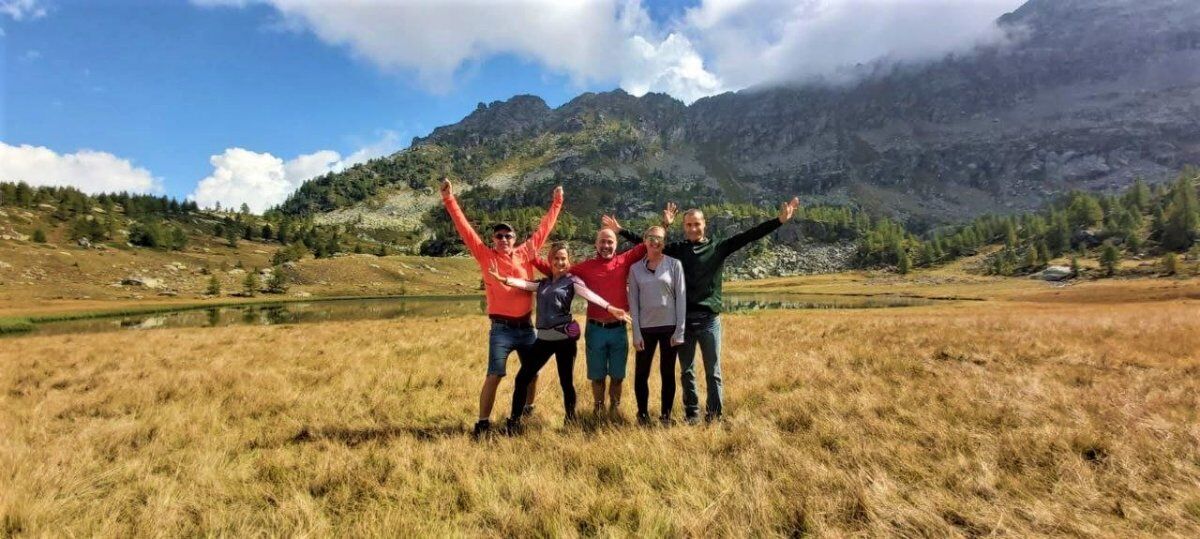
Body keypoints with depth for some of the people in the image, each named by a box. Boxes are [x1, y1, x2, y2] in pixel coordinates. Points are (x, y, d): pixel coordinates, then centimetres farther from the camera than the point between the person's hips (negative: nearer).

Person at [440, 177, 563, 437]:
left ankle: (528, 410, 39)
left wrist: (556, 203, 17)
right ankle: (483, 422, 3)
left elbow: (543, 228, 12)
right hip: (501, 329, -4)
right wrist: (449, 200, -12)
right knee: (494, 375, -9)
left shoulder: (525, 254, 3)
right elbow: (465, 229, -7)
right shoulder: (486, 257, -3)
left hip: (526, 327, 4)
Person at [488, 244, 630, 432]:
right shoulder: (543, 283, 15)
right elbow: (524, 284, 1)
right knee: (522, 378, 3)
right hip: (544, 338, 4)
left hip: (564, 338, -4)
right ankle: (514, 421, 15)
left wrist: (609, 307, -33)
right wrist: (503, 279, -17)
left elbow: (589, 294, -16)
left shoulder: (572, 281, 1)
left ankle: (571, 421, 21)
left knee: (566, 381, 4)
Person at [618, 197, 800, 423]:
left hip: (709, 319, -1)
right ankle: (691, 413, 24)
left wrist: (780, 220, -10)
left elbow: (748, 236, -4)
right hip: (683, 319, 2)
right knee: (687, 371, 11)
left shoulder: (717, 248, 2)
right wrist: (621, 230, 4)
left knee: (713, 372, 6)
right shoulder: (676, 250, 7)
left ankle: (714, 416, 16)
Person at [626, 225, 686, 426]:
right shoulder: (635, 268, 3)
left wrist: (680, 330, -6)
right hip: (645, 328, 1)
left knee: (667, 373, 7)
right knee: (641, 373, 5)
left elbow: (681, 298, -2)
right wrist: (636, 333, -3)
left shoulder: (674, 264, -1)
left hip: (669, 327, -1)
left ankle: (666, 415, 21)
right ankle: (642, 414, 22)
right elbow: (633, 301, 3)